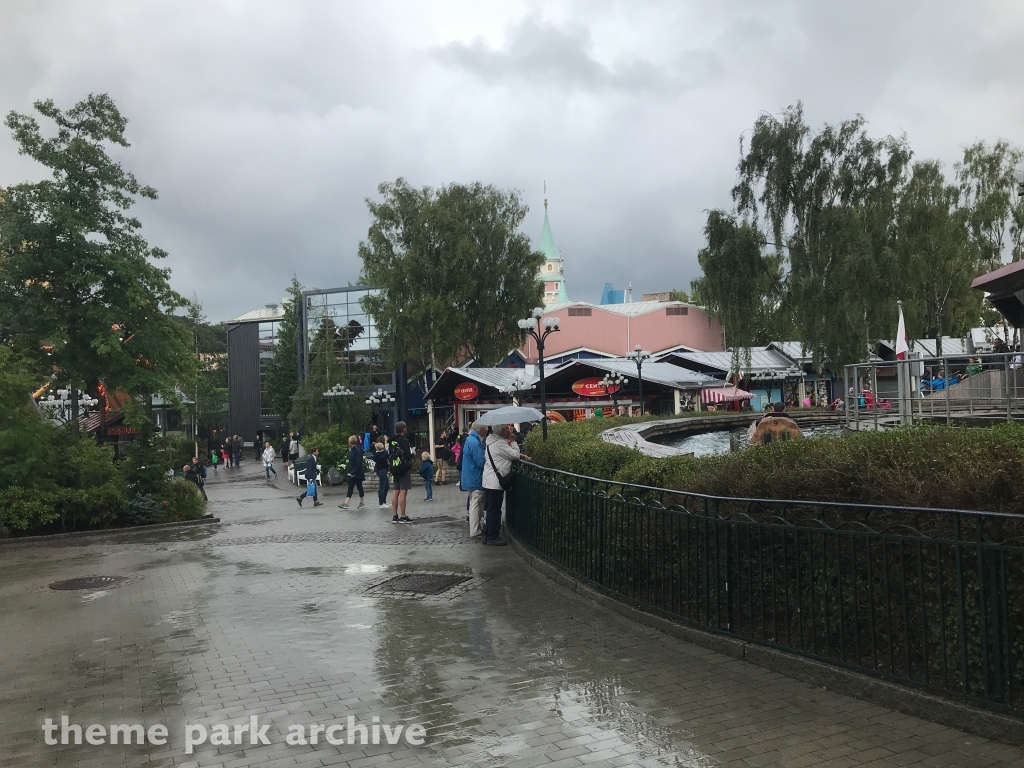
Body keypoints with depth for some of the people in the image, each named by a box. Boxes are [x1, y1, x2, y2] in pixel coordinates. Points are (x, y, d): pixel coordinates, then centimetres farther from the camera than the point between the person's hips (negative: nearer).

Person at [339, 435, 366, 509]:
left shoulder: (358, 450, -17)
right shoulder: (352, 450, 7)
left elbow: (358, 463, -21)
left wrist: (353, 472, -21)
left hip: (358, 473, -7)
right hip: (352, 473, 7)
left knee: (359, 487, 6)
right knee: (350, 488, 3)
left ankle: (362, 503, 19)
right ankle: (346, 503, -1)